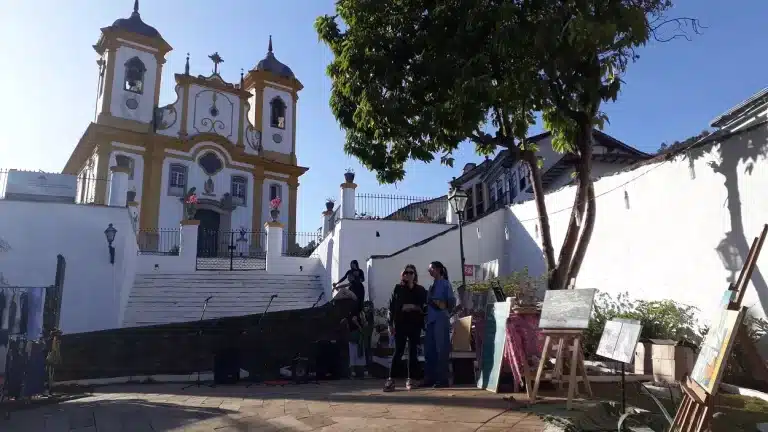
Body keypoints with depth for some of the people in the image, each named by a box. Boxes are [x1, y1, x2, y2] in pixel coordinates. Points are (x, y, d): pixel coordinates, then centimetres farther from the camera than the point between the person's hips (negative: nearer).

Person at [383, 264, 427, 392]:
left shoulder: (420, 289, 11)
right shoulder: (398, 288, 7)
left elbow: (425, 306, 10)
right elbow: (392, 306, 2)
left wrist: (417, 308, -9)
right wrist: (391, 323, -4)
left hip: (415, 324, 2)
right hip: (400, 323, -2)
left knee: (413, 351, 3)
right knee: (398, 351, -7)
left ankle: (409, 379, 10)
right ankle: (391, 379, -7)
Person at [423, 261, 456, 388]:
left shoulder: (445, 284, -2)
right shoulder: (432, 286, 18)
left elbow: (452, 301, -9)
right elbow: (429, 302, 16)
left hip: (441, 320, -7)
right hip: (431, 320, 7)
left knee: (441, 350, -4)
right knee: (429, 350, 6)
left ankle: (442, 380, -1)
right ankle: (430, 379, 12)